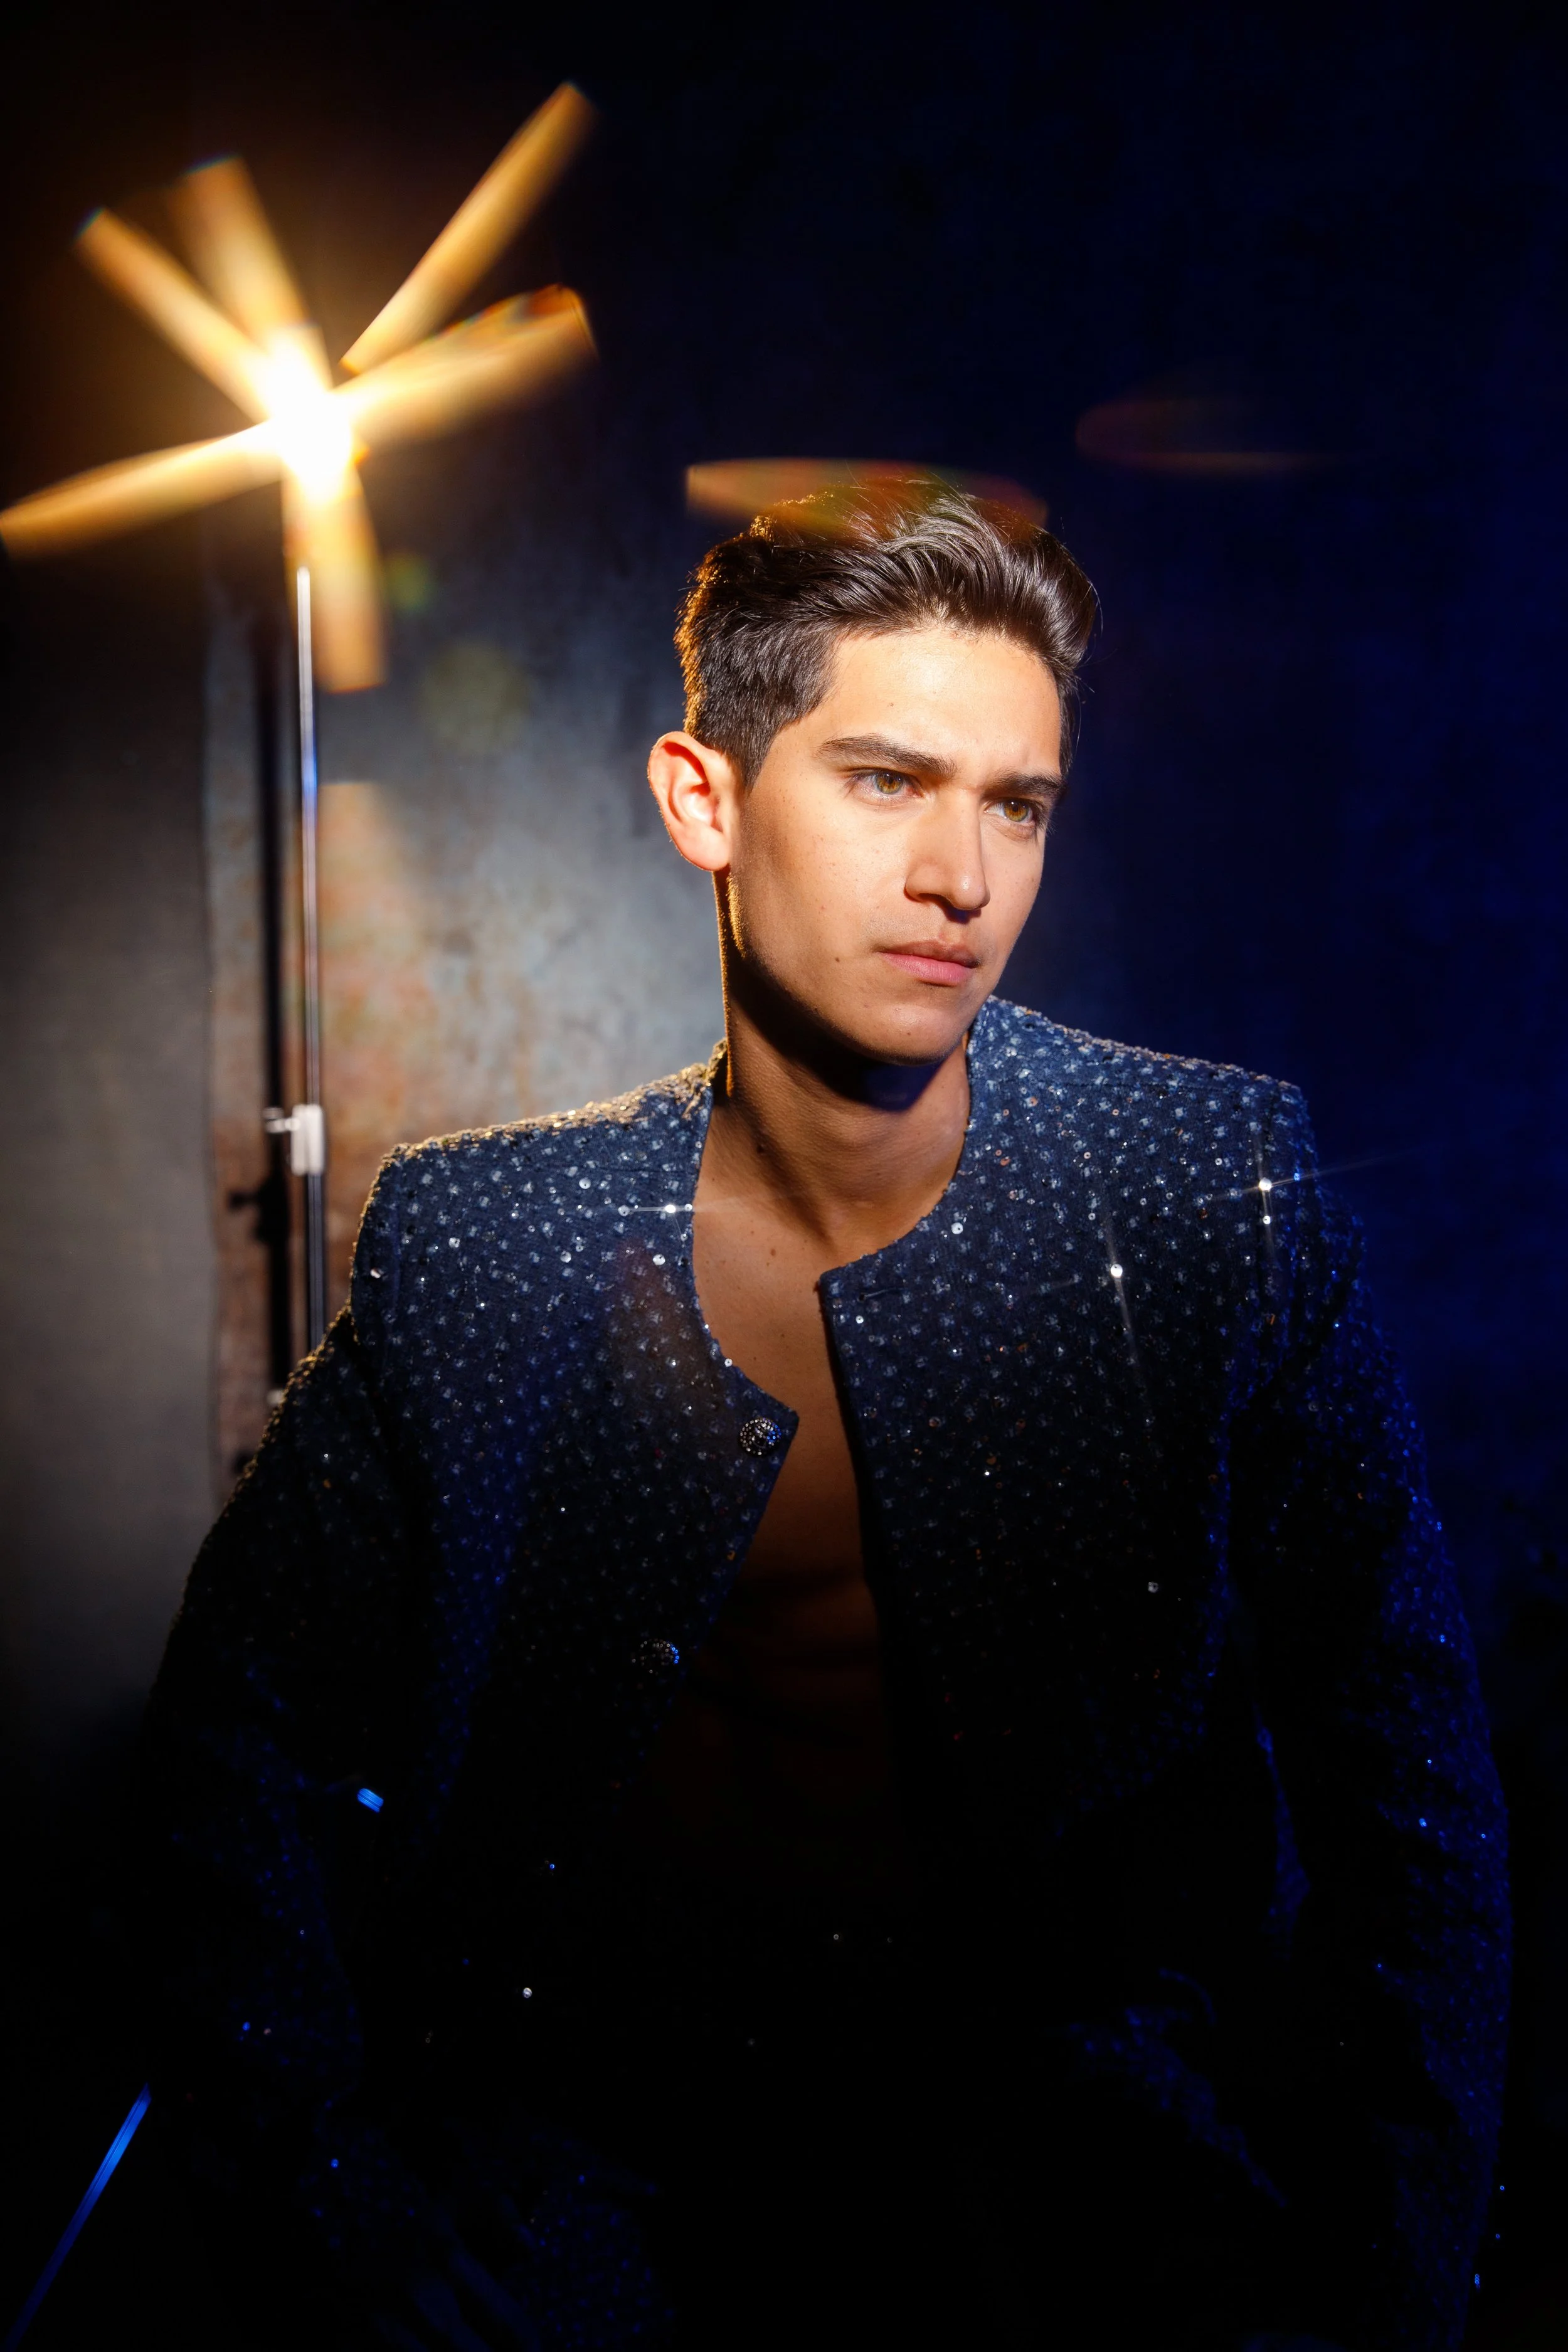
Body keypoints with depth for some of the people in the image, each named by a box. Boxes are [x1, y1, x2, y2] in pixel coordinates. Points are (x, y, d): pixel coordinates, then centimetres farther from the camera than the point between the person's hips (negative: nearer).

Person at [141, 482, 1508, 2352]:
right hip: (605, 2175, -1)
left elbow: (1398, 1753, 0)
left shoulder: (1215, 1188, -5)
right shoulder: (484, 1241, -4)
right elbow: (244, 1734, 5)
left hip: (1096, 2195, 2)